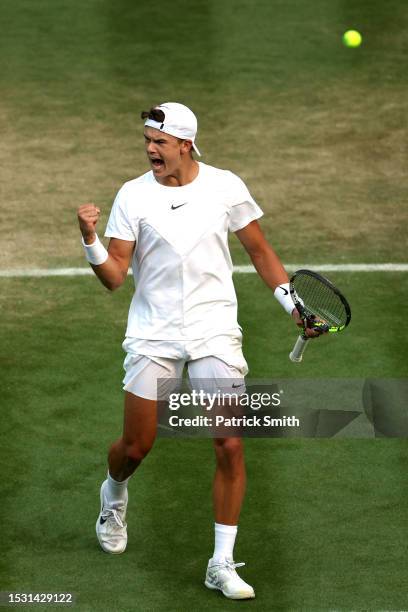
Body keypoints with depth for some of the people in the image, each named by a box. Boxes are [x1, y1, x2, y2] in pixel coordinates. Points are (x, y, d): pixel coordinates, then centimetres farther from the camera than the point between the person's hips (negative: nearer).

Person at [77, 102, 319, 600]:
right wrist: (90, 240, -22)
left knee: (230, 448, -8)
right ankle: (113, 498, 41)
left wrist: (291, 303, 4)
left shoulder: (225, 186, -1)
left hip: (215, 334, 0)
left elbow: (259, 250, 11)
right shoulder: (133, 195, -3)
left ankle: (222, 564, 2)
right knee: (135, 447, 4)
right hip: (153, 335, 0)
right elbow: (115, 276, -4)